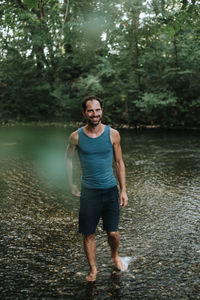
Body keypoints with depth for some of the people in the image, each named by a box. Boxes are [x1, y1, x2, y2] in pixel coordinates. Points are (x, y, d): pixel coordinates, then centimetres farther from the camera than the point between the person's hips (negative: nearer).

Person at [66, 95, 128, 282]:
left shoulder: (112, 134, -4)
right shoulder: (76, 137, -5)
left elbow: (119, 163, 4)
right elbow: (68, 159, 11)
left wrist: (123, 190, 2)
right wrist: (71, 185, 10)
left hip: (110, 190, 0)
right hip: (88, 192, 0)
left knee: (113, 232, 5)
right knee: (88, 234, 5)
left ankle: (115, 256, 37)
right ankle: (93, 269, 27)